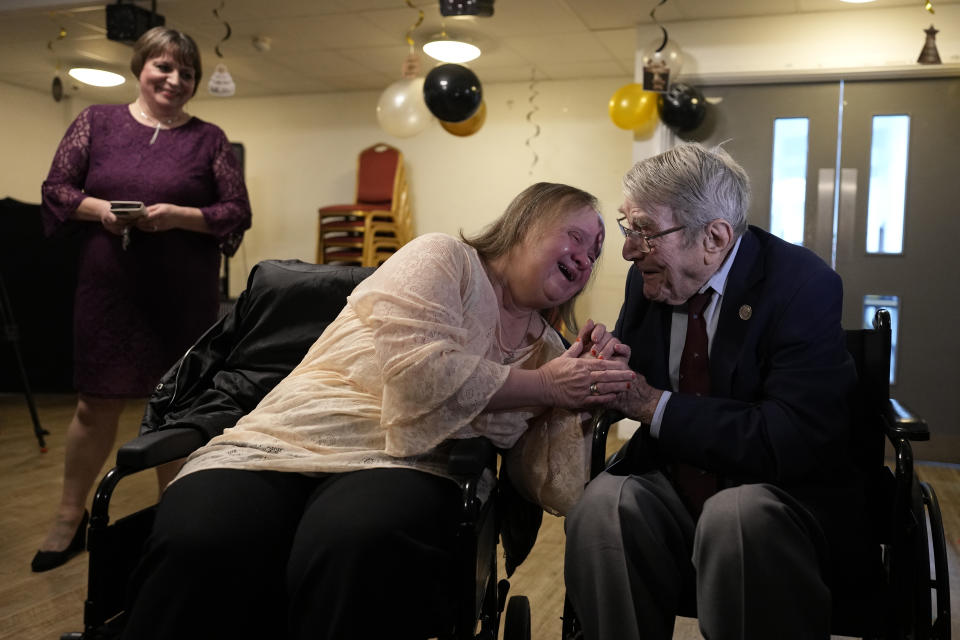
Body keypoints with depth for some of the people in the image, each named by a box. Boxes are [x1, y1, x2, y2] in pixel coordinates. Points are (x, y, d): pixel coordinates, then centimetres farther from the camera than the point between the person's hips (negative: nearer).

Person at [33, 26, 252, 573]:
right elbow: (56, 189, 6)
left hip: (186, 296, 0)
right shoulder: (97, 121, 6)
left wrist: (179, 215, -17)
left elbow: (238, 214, -2)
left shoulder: (210, 139, 2)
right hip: (108, 290, 1)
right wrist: (99, 208, -14)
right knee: (97, 405, 8)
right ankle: (70, 518, 28)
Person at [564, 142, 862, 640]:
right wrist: (607, 364, -12)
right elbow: (632, 379, 13)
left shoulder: (803, 284, -14)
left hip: (781, 494, -4)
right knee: (602, 503, -26)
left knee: (737, 515, -36)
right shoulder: (647, 278, 2)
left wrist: (654, 405, -21)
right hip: (672, 482, 4)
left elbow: (792, 441, -23)